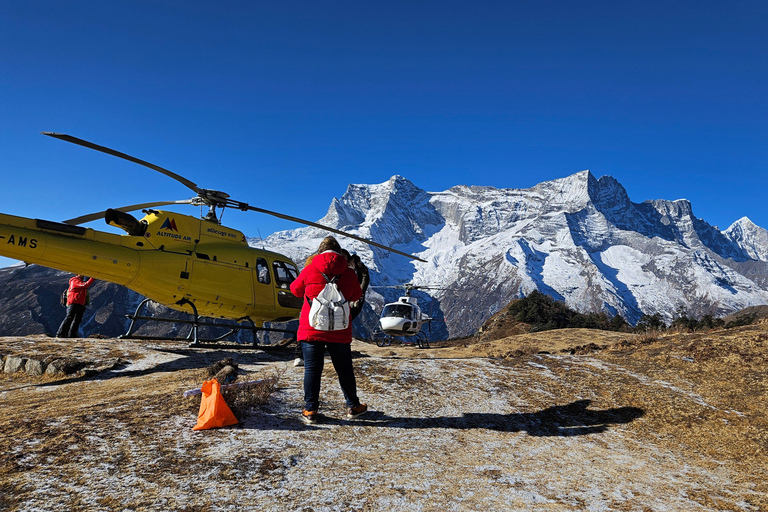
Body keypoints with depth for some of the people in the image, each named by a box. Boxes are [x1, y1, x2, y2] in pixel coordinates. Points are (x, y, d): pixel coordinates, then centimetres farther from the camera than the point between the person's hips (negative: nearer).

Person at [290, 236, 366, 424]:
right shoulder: (349, 273, -2)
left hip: (311, 329, -1)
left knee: (312, 369, 7)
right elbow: (356, 296, 13)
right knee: (344, 369, 13)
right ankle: (353, 406, 24)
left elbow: (296, 289, 12)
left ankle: (310, 410, 10)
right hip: (340, 331, 2)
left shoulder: (309, 271, -6)